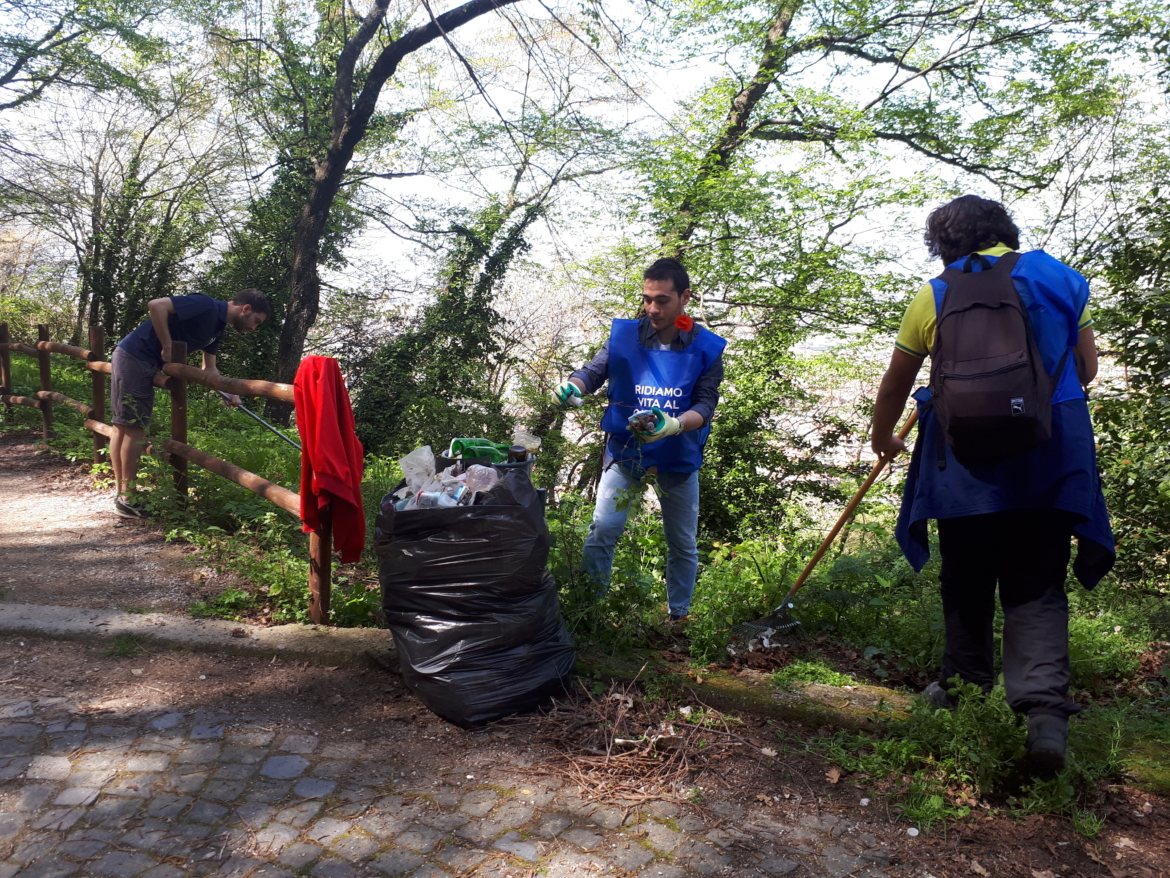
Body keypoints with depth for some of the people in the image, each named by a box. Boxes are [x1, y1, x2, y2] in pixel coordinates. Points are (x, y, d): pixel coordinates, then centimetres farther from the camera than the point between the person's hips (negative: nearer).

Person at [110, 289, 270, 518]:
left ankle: (122, 493, 22)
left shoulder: (218, 327, 12)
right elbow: (156, 305, -27)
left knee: (123, 426, 13)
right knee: (135, 428, -6)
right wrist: (167, 347, -21)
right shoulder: (207, 306, -17)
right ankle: (128, 500, 1)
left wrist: (229, 393, 4)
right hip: (134, 357, -10)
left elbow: (209, 368, 18)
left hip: (143, 362, 10)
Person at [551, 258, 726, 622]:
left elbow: (706, 404, -13)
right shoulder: (624, 334, -7)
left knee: (683, 544, 13)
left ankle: (678, 616, 32)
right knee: (602, 531, -8)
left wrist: (674, 424, -34)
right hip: (625, 449, -1)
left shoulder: (706, 348, -9)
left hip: (678, 456, 1)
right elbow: (594, 371, -5)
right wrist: (572, 385, -29)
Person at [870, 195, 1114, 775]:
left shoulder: (935, 297, 2)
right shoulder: (1061, 281, 9)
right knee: (1038, 590, 4)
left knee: (966, 583, 13)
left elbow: (896, 383, 9)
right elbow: (1086, 369, 16)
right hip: (1051, 463, 2)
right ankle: (1045, 706, -10)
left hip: (967, 462, -1)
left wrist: (882, 436, 26)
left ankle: (965, 685, 25)